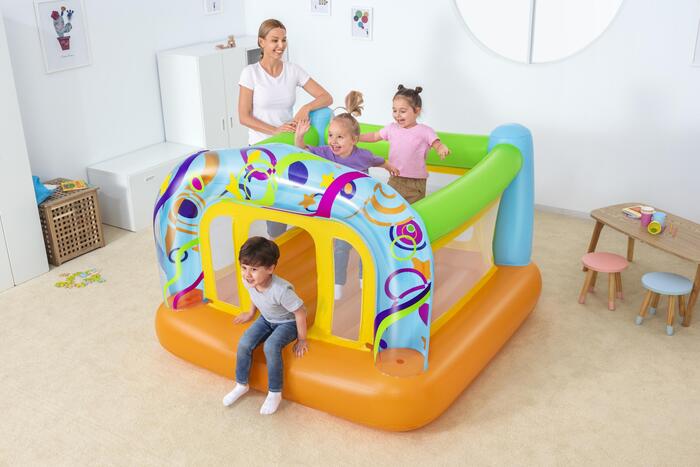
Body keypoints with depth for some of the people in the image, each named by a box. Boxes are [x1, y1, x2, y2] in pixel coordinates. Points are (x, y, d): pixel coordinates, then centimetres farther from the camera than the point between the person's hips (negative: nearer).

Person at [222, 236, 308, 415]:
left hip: (287, 322, -6)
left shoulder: (281, 290, -39)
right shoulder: (248, 281, -19)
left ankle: (275, 393, -12)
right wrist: (251, 314, 22)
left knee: (271, 346, -31)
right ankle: (241, 385, 9)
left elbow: (300, 313, -26)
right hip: (266, 319, 6)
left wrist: (301, 340, -15)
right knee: (244, 343, -14)